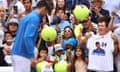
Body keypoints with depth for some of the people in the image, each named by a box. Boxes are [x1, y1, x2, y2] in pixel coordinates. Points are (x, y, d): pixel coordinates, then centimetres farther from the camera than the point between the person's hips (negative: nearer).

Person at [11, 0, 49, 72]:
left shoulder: (29, 16, 17)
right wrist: (32, 56, -22)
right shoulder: (35, 18, -12)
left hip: (18, 52, 10)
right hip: (22, 54, -9)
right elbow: (27, 37, -23)